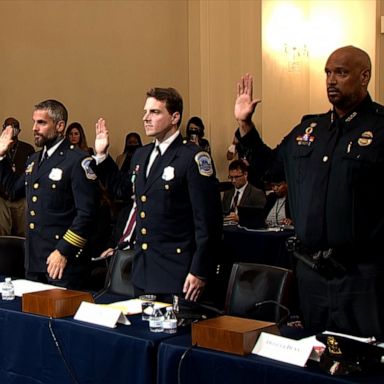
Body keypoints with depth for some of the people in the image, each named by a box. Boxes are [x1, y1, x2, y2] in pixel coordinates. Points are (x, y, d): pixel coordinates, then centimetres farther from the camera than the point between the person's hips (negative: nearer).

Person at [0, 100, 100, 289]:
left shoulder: (77, 160, -12)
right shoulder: (34, 159, 15)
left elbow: (86, 212, -17)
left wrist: (64, 252, -19)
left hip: (63, 260, -8)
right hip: (33, 258, 8)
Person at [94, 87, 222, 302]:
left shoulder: (193, 158, -12)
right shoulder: (141, 155, 12)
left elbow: (208, 221, -15)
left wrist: (199, 272, -17)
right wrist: (102, 155, 20)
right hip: (143, 271, 7)